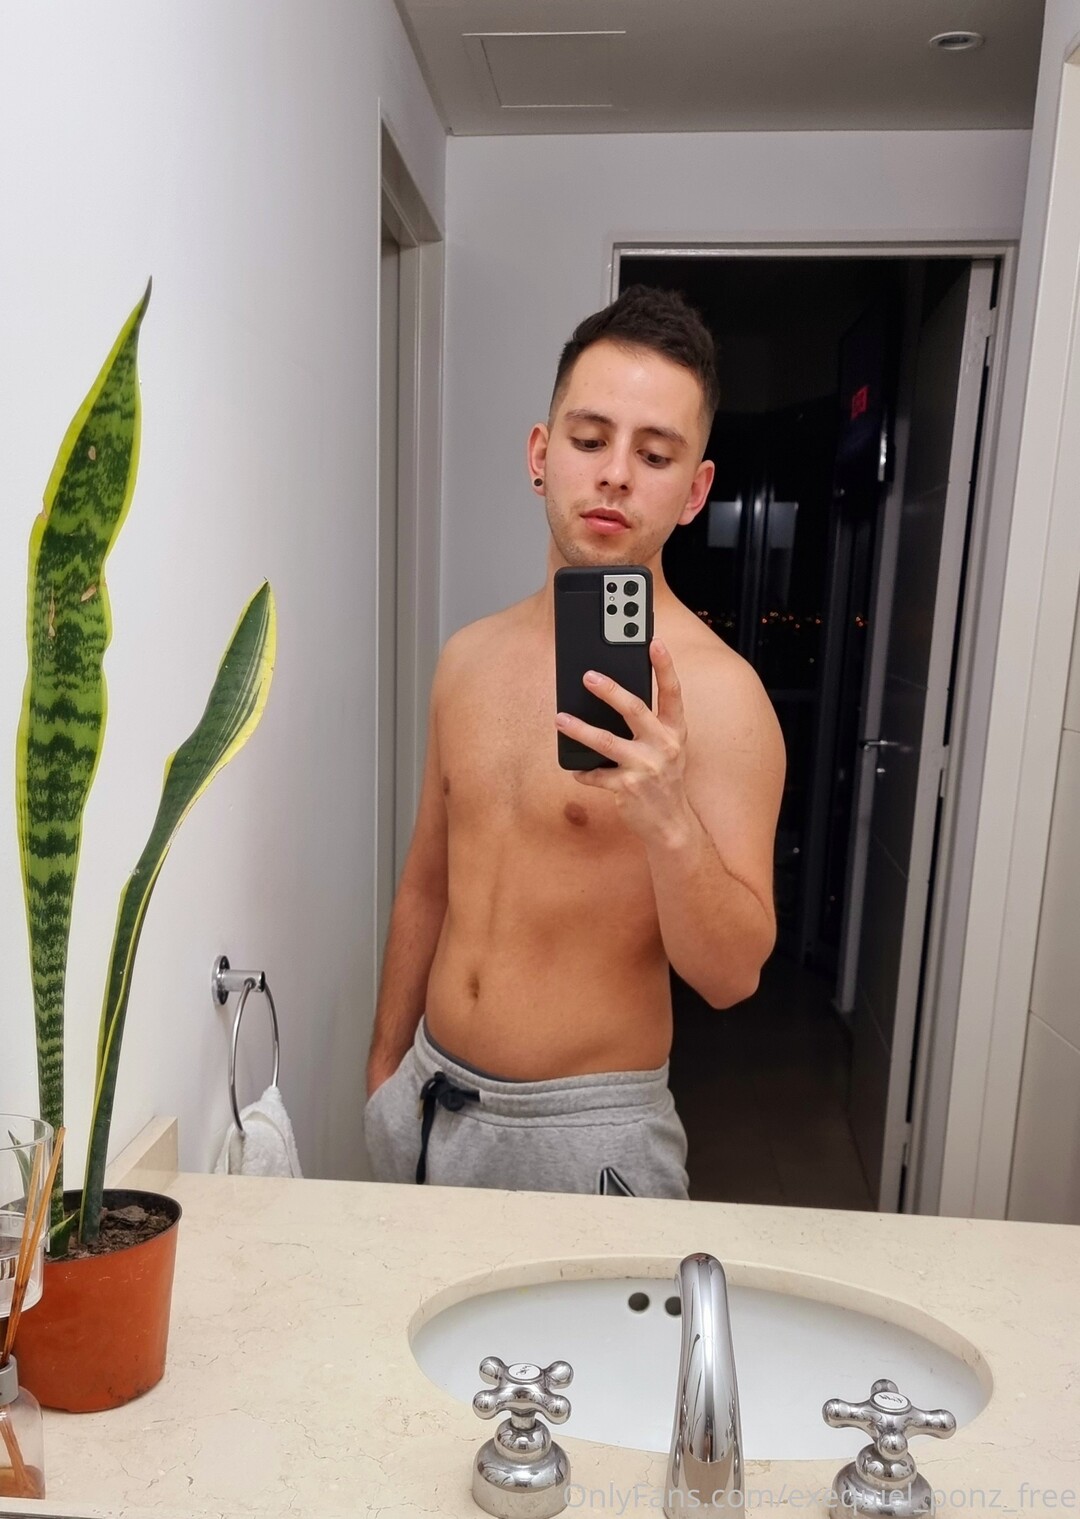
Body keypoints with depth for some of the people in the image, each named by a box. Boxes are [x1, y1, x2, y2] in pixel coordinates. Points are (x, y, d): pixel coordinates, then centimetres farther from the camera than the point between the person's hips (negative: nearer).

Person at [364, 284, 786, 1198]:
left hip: (584, 1132, -5)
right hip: (426, 1100, 5)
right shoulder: (469, 658, 0)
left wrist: (670, 821, -35)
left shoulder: (713, 689, -17)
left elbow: (732, 977, -18)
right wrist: (386, 1063, 16)